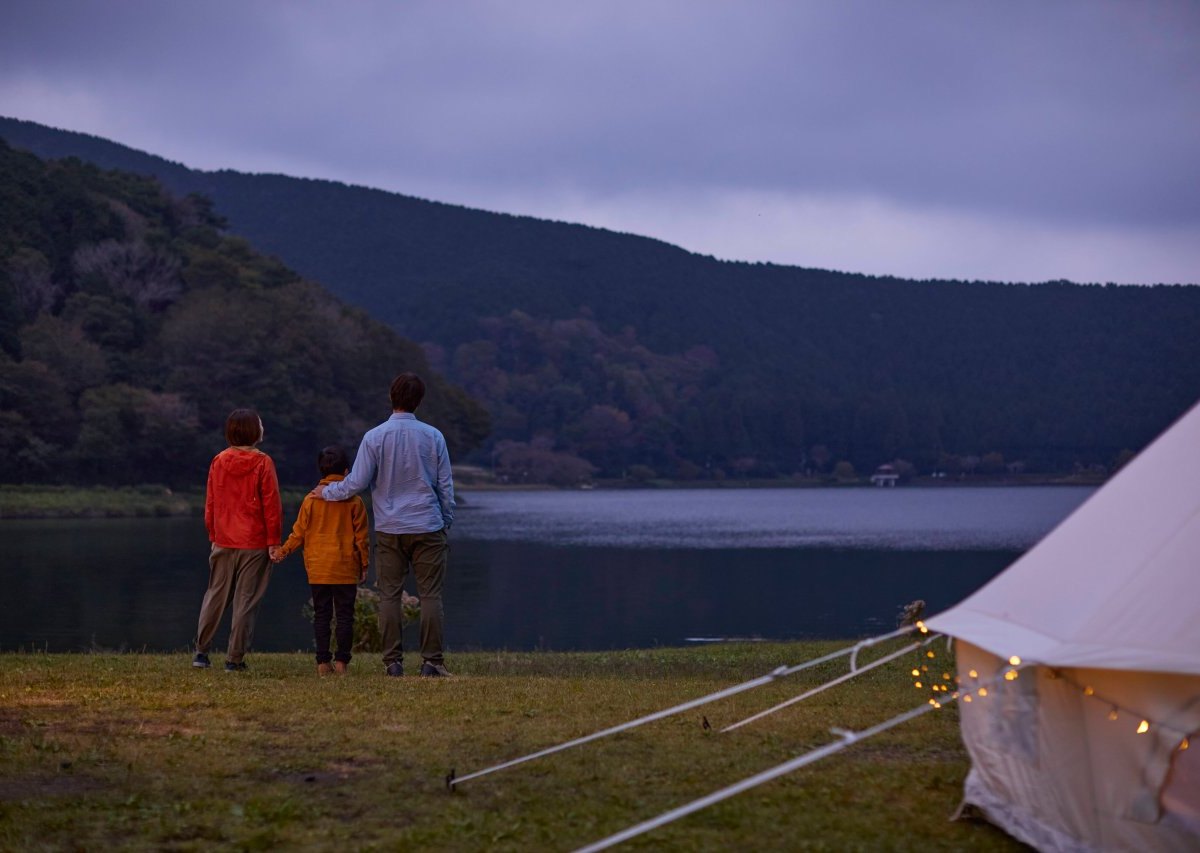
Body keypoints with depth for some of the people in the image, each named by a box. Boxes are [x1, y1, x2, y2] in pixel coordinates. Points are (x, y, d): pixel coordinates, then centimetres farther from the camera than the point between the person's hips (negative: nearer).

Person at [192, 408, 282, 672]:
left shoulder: (218, 462, 4)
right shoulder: (262, 463, -9)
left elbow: (210, 504, 8)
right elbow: (271, 505, -10)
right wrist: (273, 541, -4)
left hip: (223, 542, 4)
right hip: (254, 543, -4)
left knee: (216, 595, 15)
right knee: (246, 600, 2)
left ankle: (201, 651, 15)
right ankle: (235, 658, 3)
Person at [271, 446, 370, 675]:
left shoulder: (311, 500, 1)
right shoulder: (354, 501, -3)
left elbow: (299, 533, 4)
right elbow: (361, 536, -1)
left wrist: (283, 551, 20)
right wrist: (364, 564, 8)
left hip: (317, 568, 2)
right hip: (345, 569, -2)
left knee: (321, 615, 6)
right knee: (344, 615, 3)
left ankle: (323, 662, 3)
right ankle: (341, 660, 0)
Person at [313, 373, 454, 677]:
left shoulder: (374, 437, -4)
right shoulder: (433, 437, 0)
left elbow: (357, 482, -5)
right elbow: (445, 485, 4)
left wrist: (327, 492, 13)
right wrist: (446, 524, 15)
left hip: (389, 529, 0)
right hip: (427, 527, 0)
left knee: (390, 595, 4)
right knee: (430, 594, 1)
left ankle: (393, 661, 2)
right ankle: (431, 660, -2)